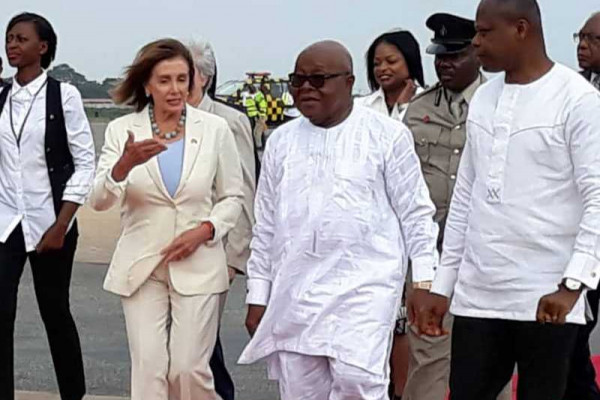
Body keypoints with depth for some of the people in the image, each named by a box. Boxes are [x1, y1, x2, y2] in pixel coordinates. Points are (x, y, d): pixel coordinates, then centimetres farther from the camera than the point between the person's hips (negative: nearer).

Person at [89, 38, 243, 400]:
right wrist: (126, 163, -29)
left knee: (188, 369, -3)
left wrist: (205, 231, -11)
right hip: (141, 266, 1)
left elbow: (232, 197, 7)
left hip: (198, 265, -1)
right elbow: (100, 201, -10)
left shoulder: (215, 129, -2)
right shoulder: (122, 130, -2)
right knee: (149, 370, -1)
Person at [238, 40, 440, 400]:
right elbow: (266, 225, 16)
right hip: (294, 293, 5)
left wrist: (425, 281, -6)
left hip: (363, 288, -4)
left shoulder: (387, 135, 0)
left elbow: (416, 215, 1)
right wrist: (258, 296, 13)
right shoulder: (282, 141, 12)